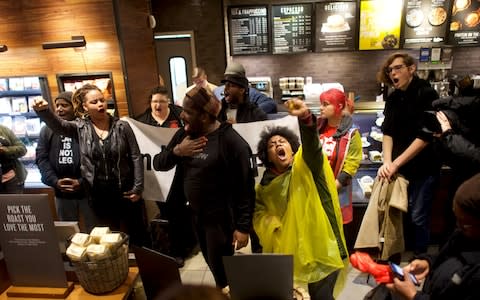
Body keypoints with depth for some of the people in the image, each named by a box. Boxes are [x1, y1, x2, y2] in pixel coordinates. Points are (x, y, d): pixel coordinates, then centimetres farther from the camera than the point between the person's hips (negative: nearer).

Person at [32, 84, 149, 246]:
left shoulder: (122, 126, -4)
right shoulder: (80, 127, 1)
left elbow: (136, 157, -4)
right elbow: (57, 124, -18)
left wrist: (138, 188, -8)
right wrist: (43, 110, -40)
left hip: (125, 191, -1)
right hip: (98, 195, 2)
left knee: (136, 235, 10)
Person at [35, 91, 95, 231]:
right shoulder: (47, 130, 9)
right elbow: (41, 158, 4)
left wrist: (82, 182, -17)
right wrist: (55, 181, -8)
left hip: (88, 190, -4)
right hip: (62, 193, 4)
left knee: (93, 230, 8)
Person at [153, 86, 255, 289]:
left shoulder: (231, 141, -20)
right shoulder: (183, 134, 0)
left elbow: (246, 187, -18)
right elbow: (157, 164, 4)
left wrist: (243, 226, -16)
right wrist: (176, 151, -15)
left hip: (221, 219, -6)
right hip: (195, 214, 7)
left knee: (221, 271, 7)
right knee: (211, 264, 23)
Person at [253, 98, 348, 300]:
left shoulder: (304, 165, -3)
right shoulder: (265, 186, 7)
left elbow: (311, 145, -24)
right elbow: (259, 212, 13)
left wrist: (305, 118, -43)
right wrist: (271, 225, -10)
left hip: (320, 248, -3)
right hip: (288, 253, 4)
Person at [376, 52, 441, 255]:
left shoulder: (427, 94, -12)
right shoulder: (393, 98, 6)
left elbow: (425, 136, -18)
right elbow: (387, 132, -2)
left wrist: (395, 163, -20)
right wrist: (387, 162, -17)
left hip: (423, 168, -5)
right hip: (400, 168, 5)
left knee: (418, 217, 2)